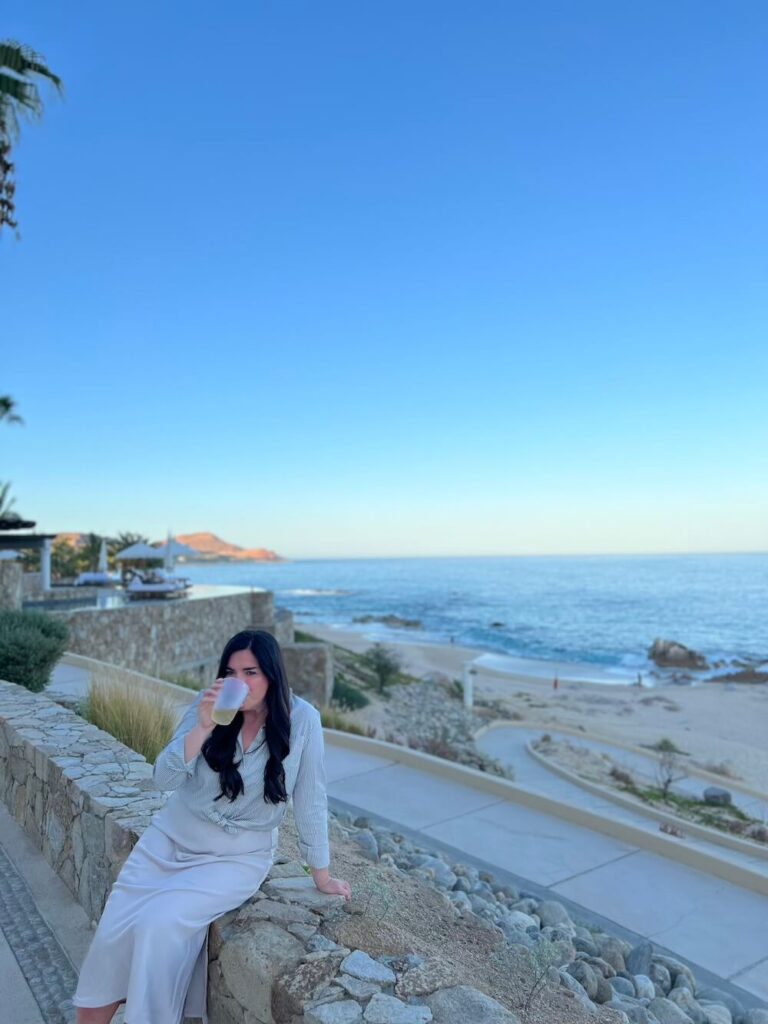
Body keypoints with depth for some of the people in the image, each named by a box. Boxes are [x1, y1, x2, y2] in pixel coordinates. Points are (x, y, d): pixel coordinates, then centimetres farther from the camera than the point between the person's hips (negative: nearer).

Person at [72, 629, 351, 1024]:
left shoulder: (302, 719, -18)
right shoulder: (207, 705, -10)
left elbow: (309, 799, -10)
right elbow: (164, 778, -15)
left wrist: (322, 875, -1)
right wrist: (204, 727, -31)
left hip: (238, 857, -3)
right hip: (170, 838, 3)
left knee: (158, 924, -22)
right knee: (112, 931, -7)